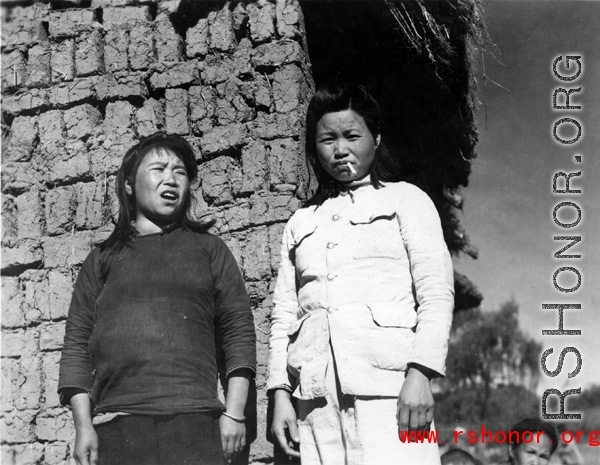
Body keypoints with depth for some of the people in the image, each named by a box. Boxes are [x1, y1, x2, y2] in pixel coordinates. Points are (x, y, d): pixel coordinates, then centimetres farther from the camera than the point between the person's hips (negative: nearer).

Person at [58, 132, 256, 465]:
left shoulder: (208, 248, 14)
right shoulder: (102, 259, 16)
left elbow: (239, 331, 7)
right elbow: (77, 344, 11)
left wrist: (234, 413, -2)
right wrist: (83, 425, 1)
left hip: (193, 425, -1)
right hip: (115, 430, 1)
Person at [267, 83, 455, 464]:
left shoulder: (405, 199, 11)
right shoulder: (301, 222, 22)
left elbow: (437, 293, 0)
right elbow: (284, 314, 17)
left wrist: (420, 374, -12)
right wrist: (280, 393, 6)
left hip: (386, 381, -3)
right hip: (317, 392, 4)